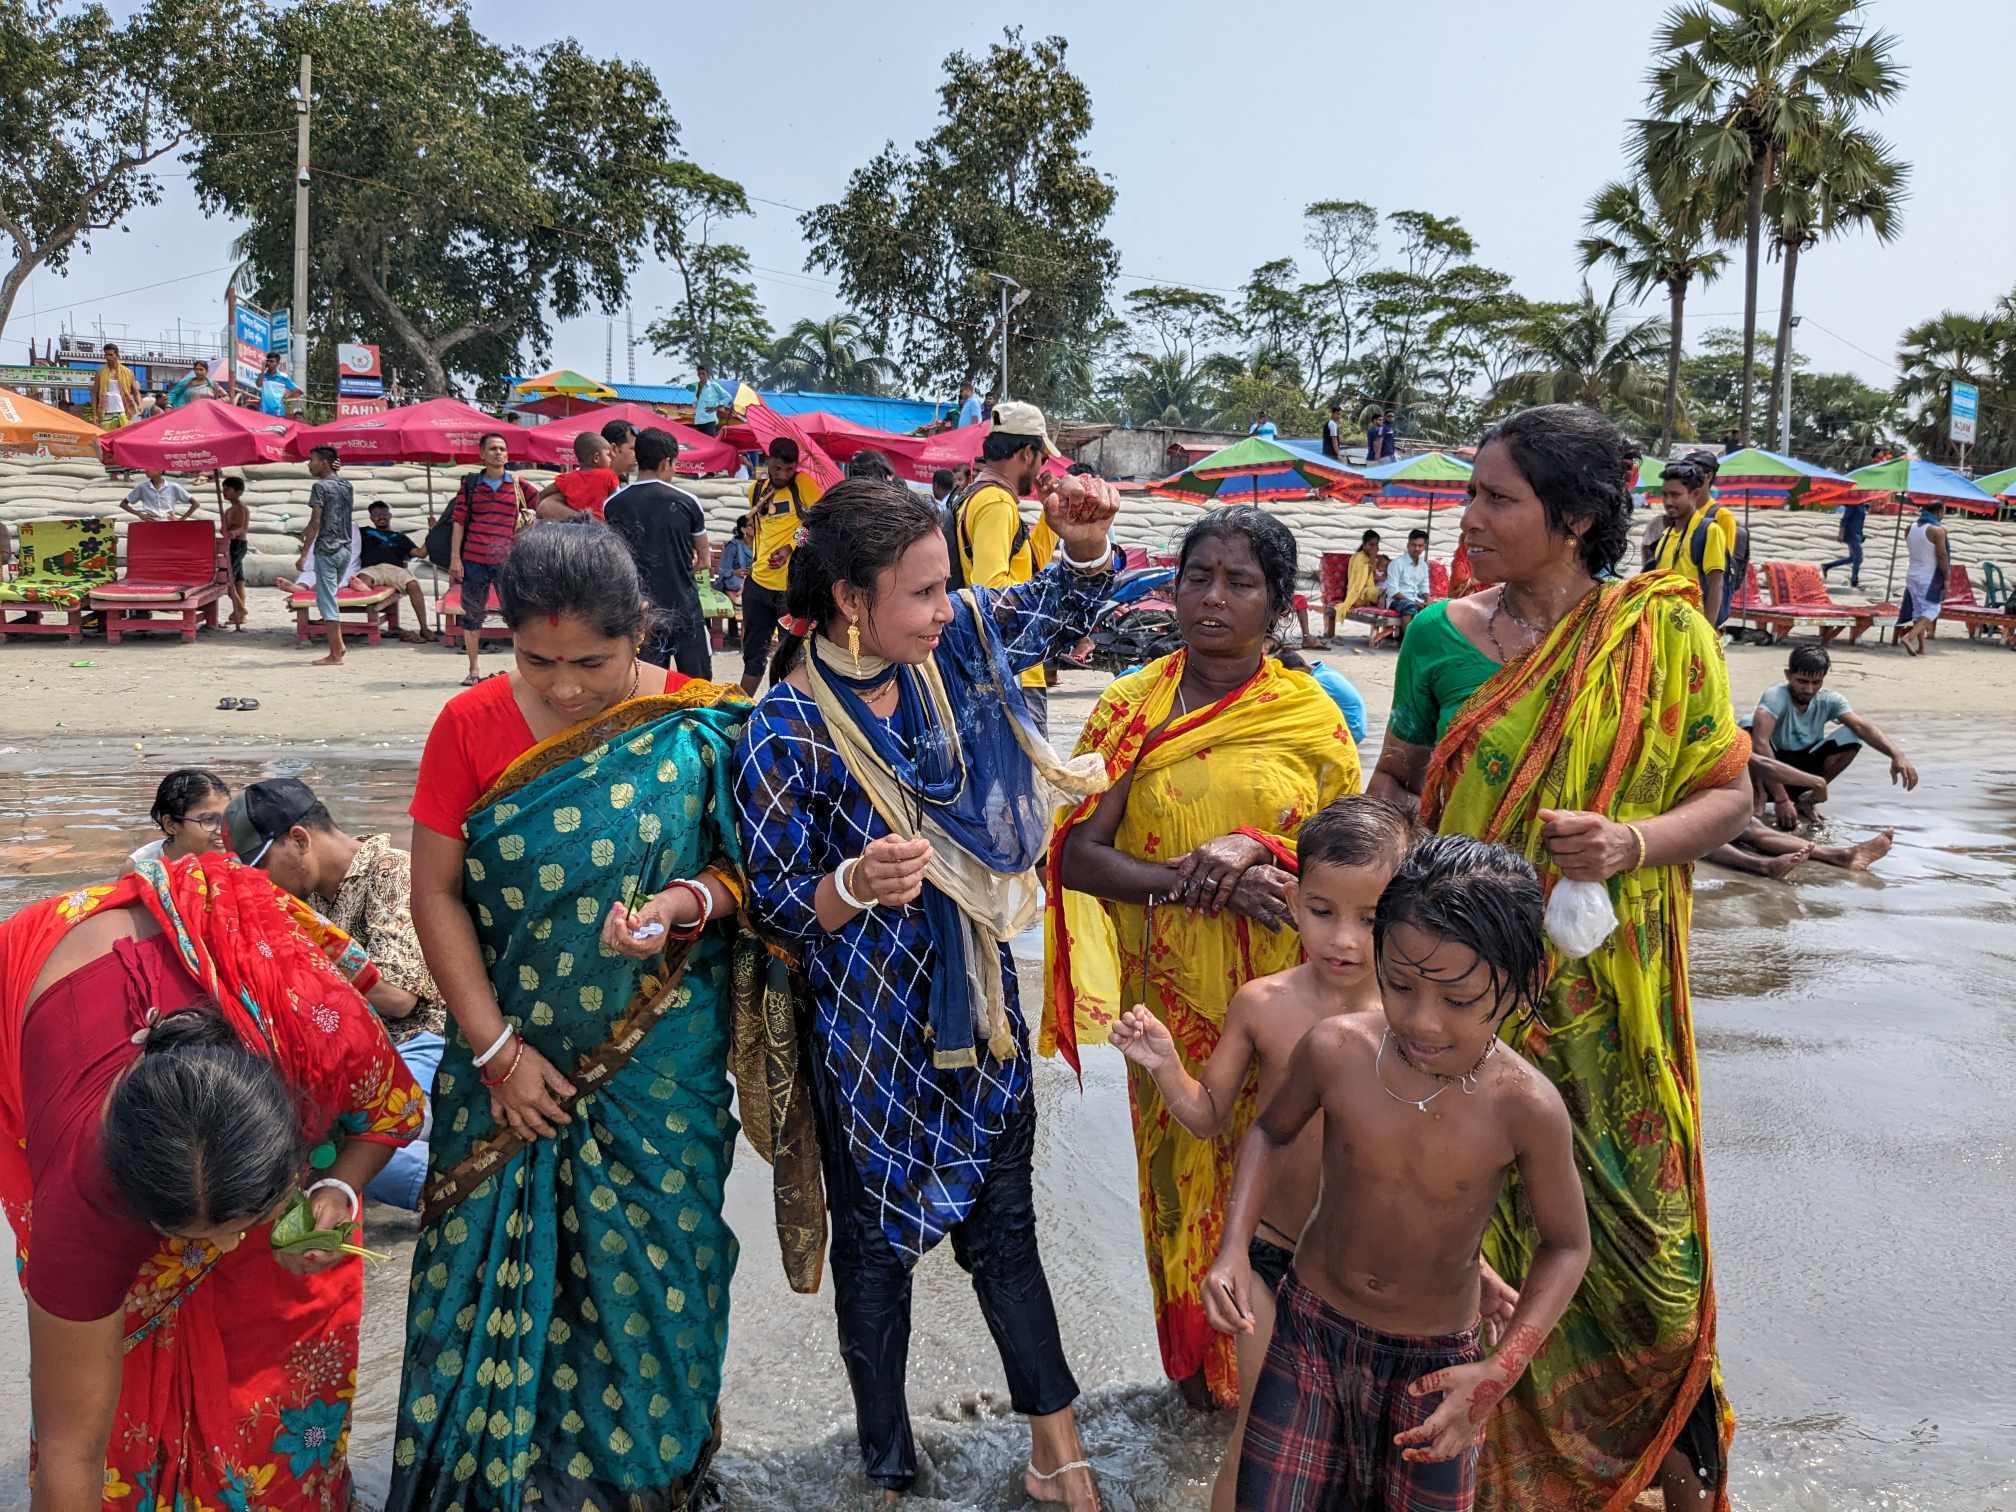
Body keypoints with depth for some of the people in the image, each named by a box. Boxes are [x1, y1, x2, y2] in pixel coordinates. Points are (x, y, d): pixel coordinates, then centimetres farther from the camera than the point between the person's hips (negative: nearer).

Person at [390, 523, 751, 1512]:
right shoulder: (471, 725, -6)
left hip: (660, 1074, -1)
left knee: (644, 1286, 8)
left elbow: (741, 865, -2)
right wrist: (496, 1050, -9)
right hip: (509, 1063, 1)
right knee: (492, 1280, 8)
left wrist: (687, 903, -25)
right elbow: (436, 892, -5)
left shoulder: (698, 728, -8)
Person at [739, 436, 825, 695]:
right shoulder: (756, 489, 12)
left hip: (793, 583, -6)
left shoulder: (803, 482, -6)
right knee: (754, 651, 15)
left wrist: (791, 549, -20)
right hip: (759, 581, 6)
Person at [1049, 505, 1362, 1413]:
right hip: (1172, 996, 0)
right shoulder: (1131, 711, -1)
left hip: (1282, 997, 0)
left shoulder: (1312, 716, -1)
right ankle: (1197, 1364, 33)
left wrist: (1257, 851, -19)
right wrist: (1197, 881, -20)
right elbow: (1076, 854, -7)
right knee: (1183, 1169, 11)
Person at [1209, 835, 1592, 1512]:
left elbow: (1566, 1245, -7)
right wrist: (1233, 1248, -11)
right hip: (1312, 1328, 1)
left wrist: (1501, 1370, -17)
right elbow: (1273, 1132, 1)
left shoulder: (1526, 1108, -24)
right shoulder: (1335, 1050, -21)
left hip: (1436, 1356, -1)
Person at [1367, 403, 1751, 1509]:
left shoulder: (1662, 633, -5)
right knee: (1477, 1222, 10)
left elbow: (1728, 796, -1)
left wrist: (1632, 844, -20)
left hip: (1606, 998, -1)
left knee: (1625, 1225, 9)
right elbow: (1394, 783, 10)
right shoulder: (1440, 637, -1)